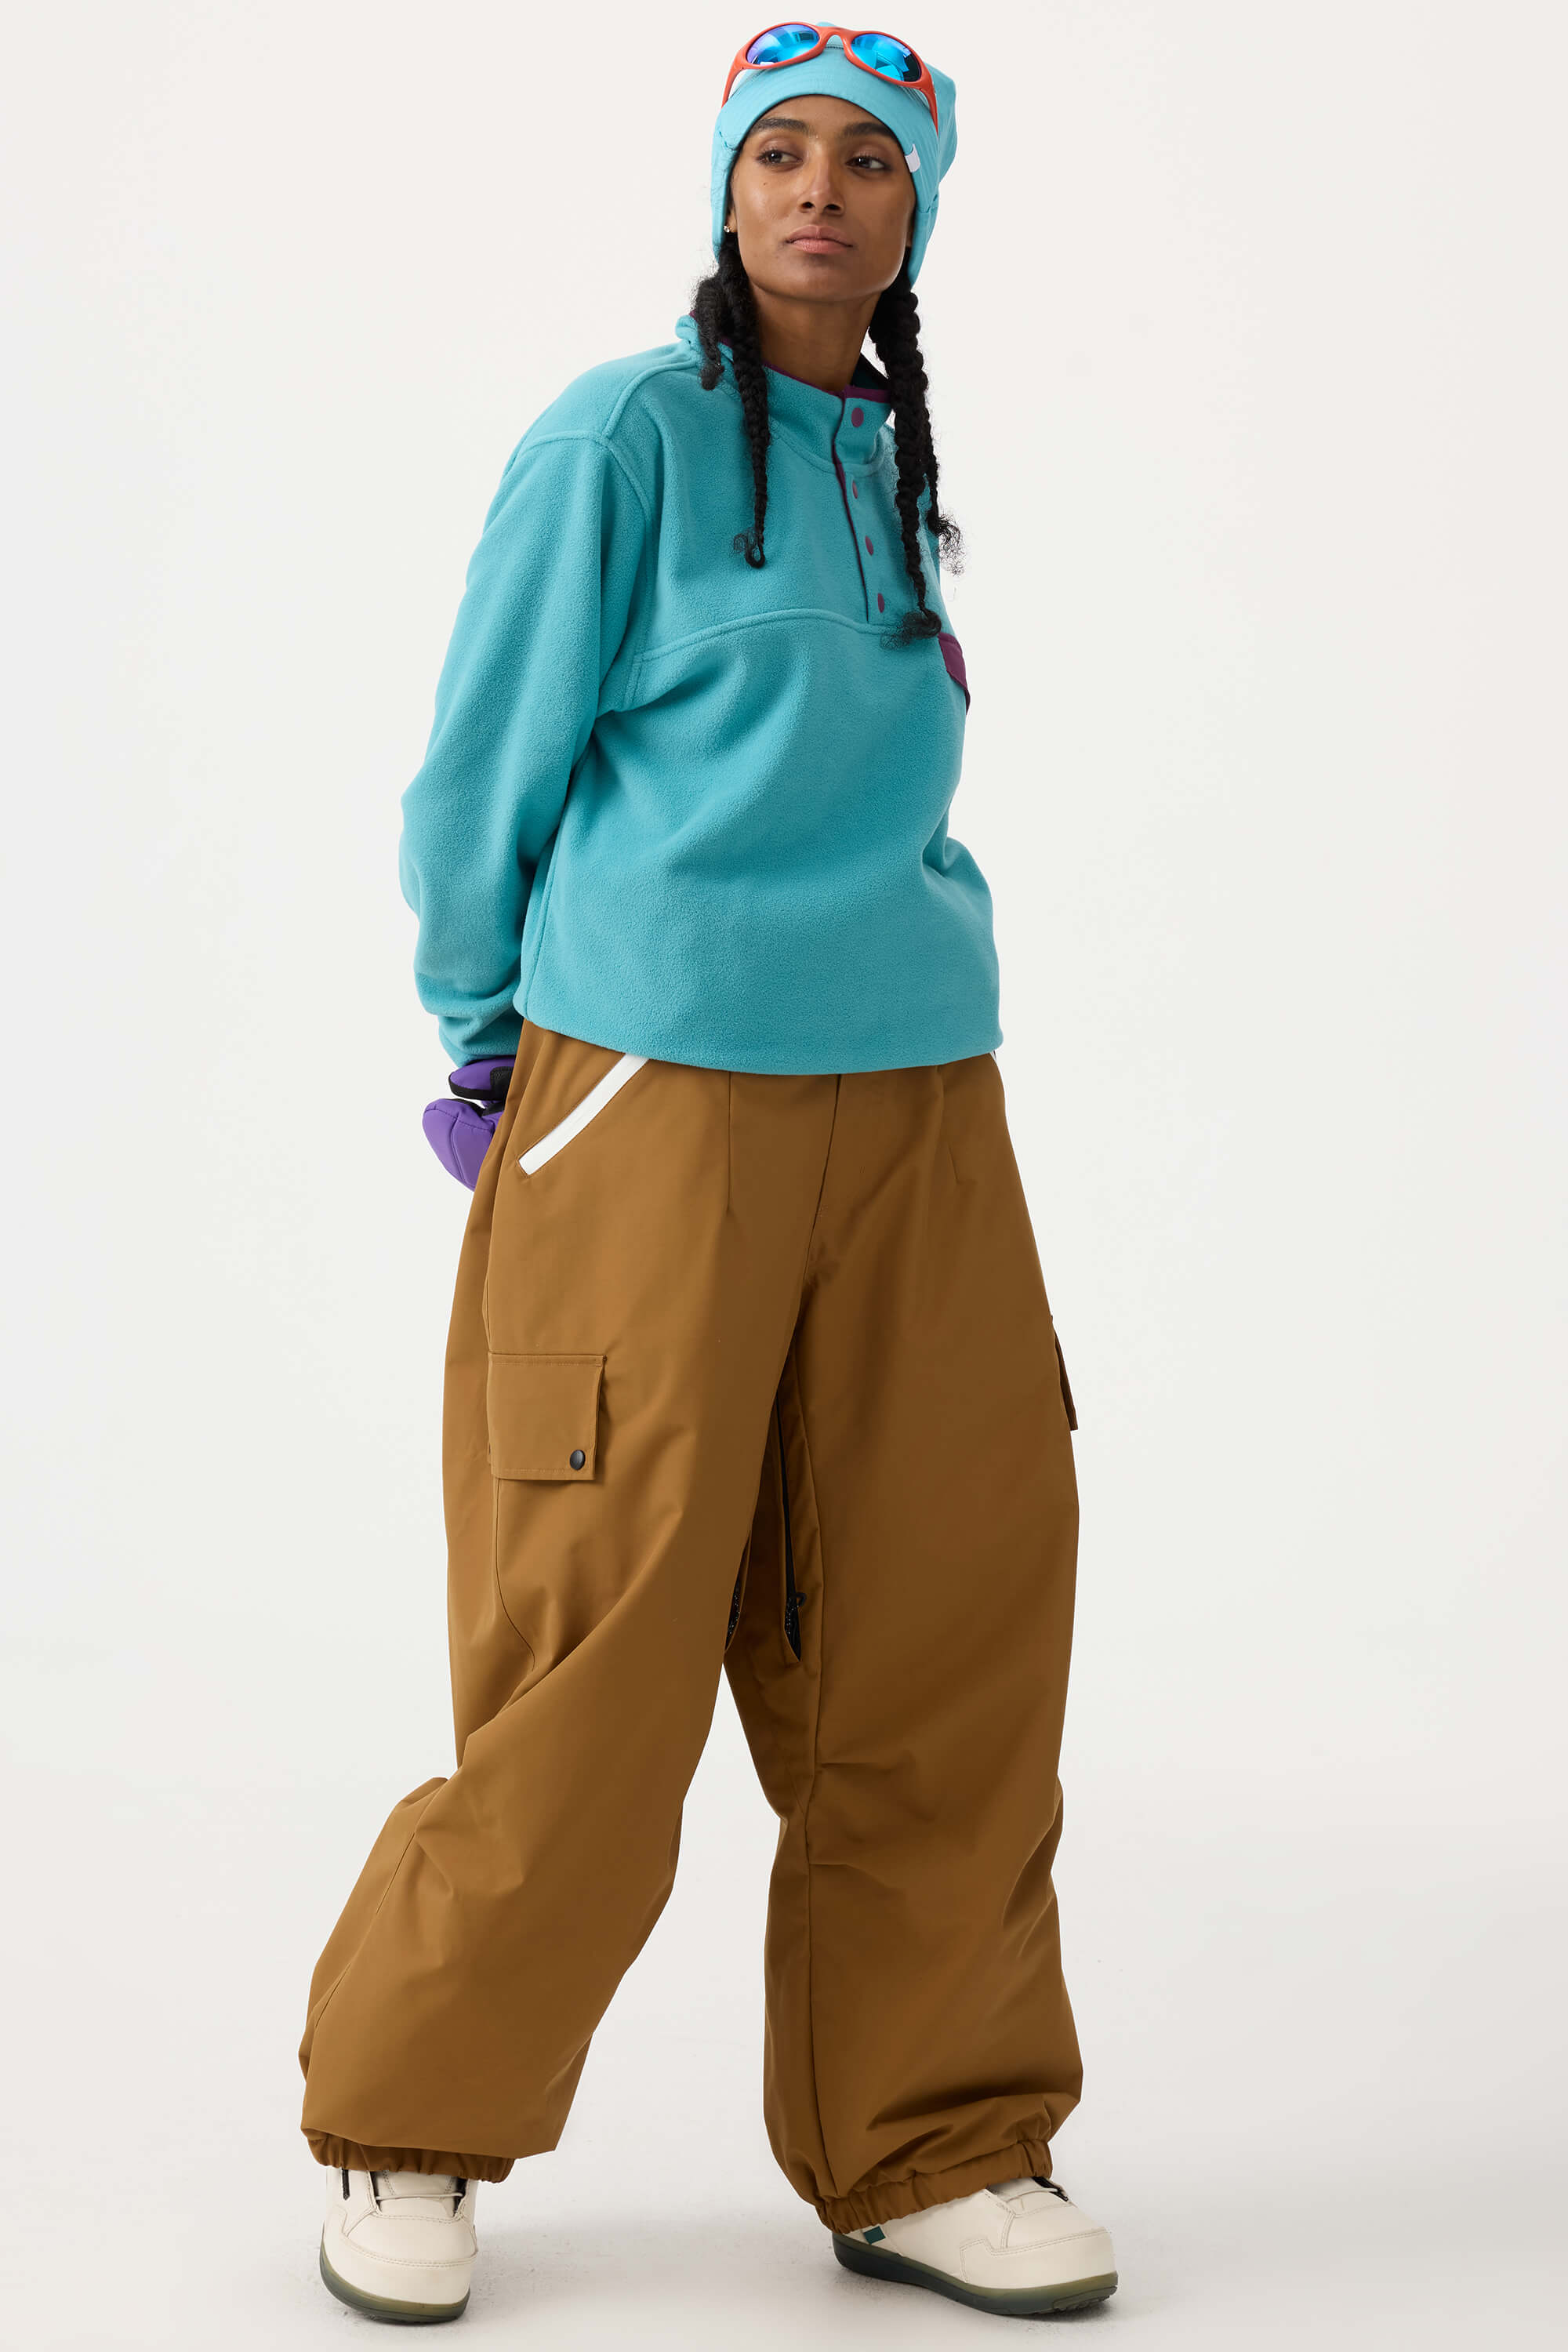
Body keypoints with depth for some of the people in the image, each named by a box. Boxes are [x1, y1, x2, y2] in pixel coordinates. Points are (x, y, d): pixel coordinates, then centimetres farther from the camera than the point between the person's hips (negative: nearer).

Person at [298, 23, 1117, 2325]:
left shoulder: (898, 466, 15)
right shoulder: (626, 436, -4)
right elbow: (485, 768, -1)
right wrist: (495, 1054, 7)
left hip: (918, 1099, 6)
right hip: (658, 1093, -6)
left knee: (953, 1631, 4)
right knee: (606, 1641, -3)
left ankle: (932, 2148, 18)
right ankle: (408, 2126, 16)